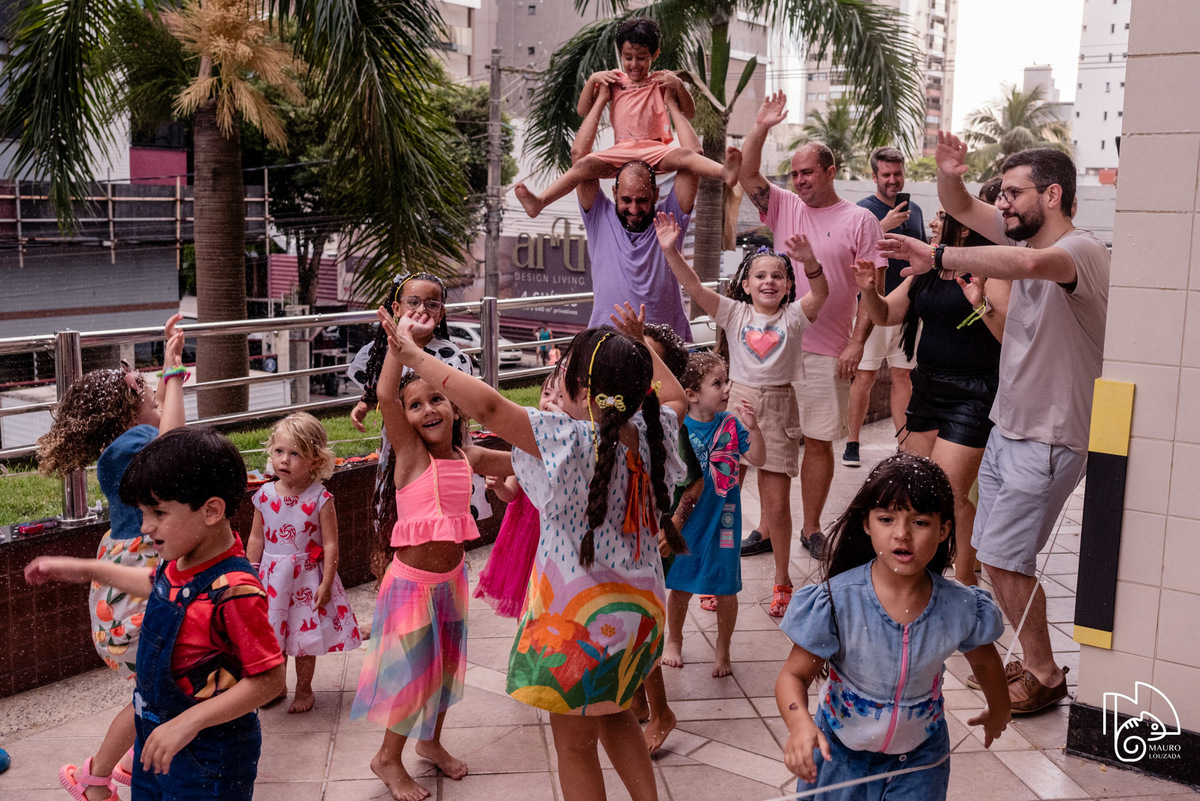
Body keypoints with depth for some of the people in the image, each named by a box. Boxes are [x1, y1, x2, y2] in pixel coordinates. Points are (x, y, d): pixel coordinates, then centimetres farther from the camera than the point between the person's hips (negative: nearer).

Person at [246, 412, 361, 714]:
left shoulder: (320, 499, -14)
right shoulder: (265, 495, -3)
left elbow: (330, 544, -12)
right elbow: (256, 539, 6)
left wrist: (326, 583, -14)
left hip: (306, 577, -3)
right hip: (271, 577, 3)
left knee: (304, 636, 8)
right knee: (272, 636, 14)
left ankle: (304, 689, 28)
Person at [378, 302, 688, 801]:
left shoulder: (572, 441, -28)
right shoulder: (653, 435, -9)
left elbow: (489, 406, -36)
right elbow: (674, 396, 15)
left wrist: (415, 356, -30)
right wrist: (642, 344, 21)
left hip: (580, 619, -7)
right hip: (639, 610, 7)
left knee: (574, 744, 15)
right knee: (614, 714, 32)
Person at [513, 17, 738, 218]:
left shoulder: (660, 81, 13)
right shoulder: (615, 80, 17)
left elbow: (689, 112, 11)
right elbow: (583, 111, 17)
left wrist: (678, 84, -5)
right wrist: (592, 79, 4)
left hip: (656, 149, -1)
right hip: (621, 151, 1)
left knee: (684, 155, -32)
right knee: (584, 165, -23)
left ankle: (725, 172, -55)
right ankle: (539, 202, -36)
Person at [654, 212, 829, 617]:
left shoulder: (793, 316, 2)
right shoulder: (734, 313, 3)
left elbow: (820, 294, -18)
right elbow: (694, 287, -9)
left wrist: (810, 262, -37)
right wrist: (670, 250, -22)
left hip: (778, 409, 0)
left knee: (777, 503, 4)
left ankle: (782, 579, 21)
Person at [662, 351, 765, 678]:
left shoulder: (731, 424, -7)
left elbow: (757, 459, -11)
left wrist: (752, 427, -25)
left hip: (722, 520, 1)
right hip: (684, 520, 0)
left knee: (726, 587, 8)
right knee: (679, 584, 14)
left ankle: (722, 651, 29)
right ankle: (674, 641, 38)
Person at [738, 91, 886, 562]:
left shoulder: (859, 221, -1)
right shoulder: (784, 208, 11)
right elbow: (747, 176, 2)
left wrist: (857, 342, -11)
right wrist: (760, 129, -7)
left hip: (827, 354, -3)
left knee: (819, 442, 5)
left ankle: (811, 529, 19)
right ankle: (768, 528, 17)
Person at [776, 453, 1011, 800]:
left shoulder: (960, 609, -18)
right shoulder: (838, 601, -26)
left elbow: (984, 660, 5)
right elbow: (794, 674, -20)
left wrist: (998, 711, 23)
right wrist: (800, 724, -40)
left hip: (918, 758, 1)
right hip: (840, 748, -1)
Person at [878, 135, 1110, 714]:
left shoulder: (1082, 250, -20)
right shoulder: (1023, 234, 6)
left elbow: (1029, 263, -44)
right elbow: (960, 208, 12)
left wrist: (937, 257, -39)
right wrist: (949, 173, -10)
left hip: (1050, 439, -9)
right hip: (1007, 428, 9)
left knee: (1005, 556, -7)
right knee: (992, 553, 13)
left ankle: (1044, 676, 12)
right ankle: (1033, 662, 29)